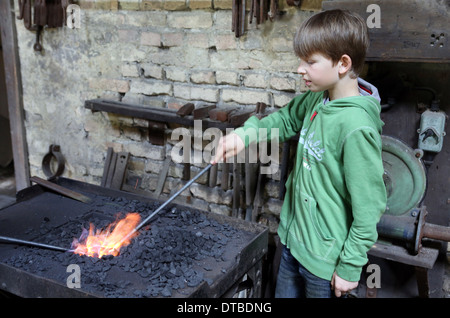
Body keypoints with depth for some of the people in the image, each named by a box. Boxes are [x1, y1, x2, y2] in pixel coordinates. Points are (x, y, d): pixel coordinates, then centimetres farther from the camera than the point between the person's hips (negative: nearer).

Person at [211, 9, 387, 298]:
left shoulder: (357, 127, -28)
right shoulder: (316, 99, -5)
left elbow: (368, 208, -23)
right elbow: (286, 120, 15)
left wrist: (350, 267, -15)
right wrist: (244, 134, -3)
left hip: (324, 257, -7)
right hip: (294, 238, 7)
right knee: (285, 292, 25)